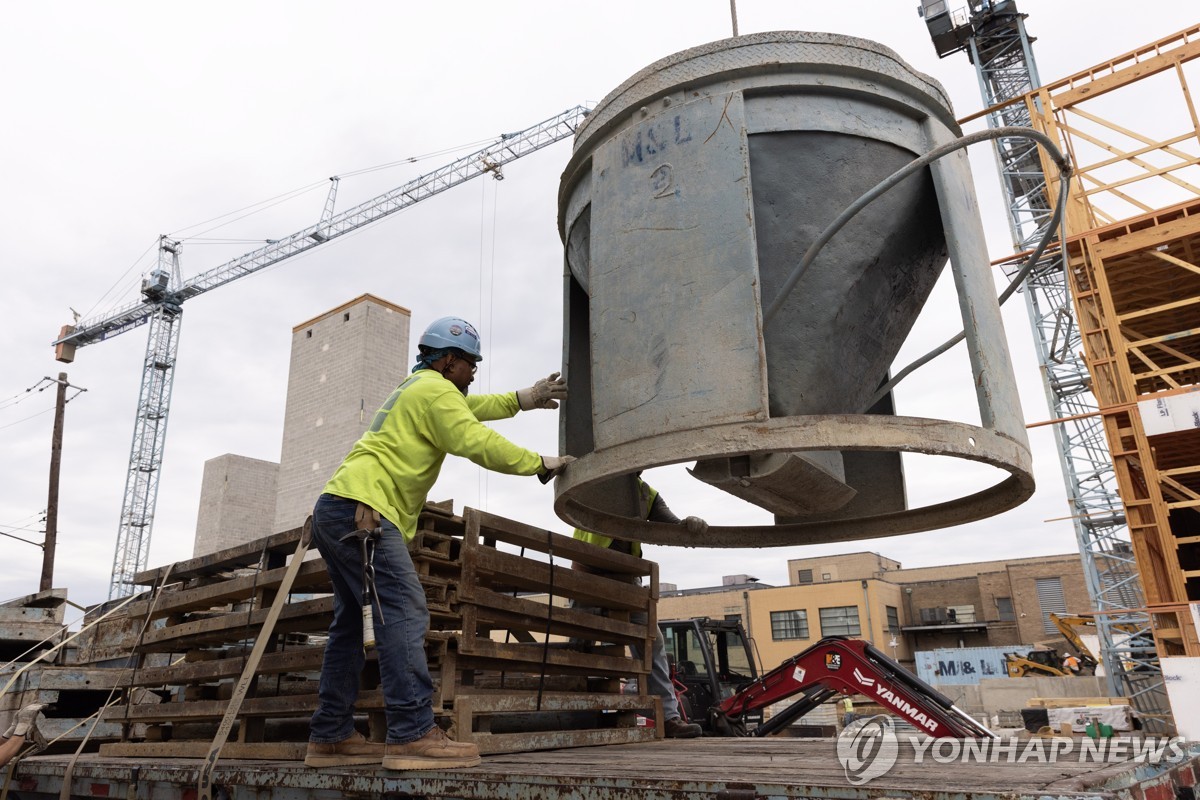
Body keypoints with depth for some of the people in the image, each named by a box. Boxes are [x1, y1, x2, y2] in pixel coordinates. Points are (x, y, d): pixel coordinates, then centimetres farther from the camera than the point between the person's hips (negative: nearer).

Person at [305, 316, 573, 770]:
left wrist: (524, 400, 26)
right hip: (362, 508, -11)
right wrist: (540, 464, -4)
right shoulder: (435, 390, -5)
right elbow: (479, 443, -13)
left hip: (335, 511, 11)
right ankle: (413, 735, -23)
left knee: (353, 623, 12)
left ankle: (330, 736, 16)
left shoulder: (417, 389, 26)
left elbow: (469, 408, 33)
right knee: (403, 612, -17)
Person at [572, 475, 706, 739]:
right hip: (589, 575, -4)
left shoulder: (647, 493, 4)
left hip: (625, 578, 4)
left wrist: (691, 523, -29)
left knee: (652, 643, -2)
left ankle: (669, 717, 2)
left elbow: (673, 527, -6)